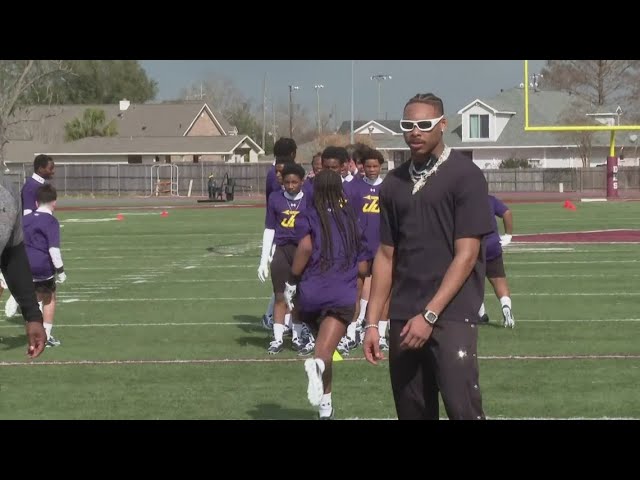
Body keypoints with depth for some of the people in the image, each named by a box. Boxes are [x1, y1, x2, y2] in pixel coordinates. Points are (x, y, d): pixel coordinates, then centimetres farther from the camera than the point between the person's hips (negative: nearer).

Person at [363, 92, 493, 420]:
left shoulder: (464, 175, -5)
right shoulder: (394, 183, 13)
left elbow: (466, 255, -9)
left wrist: (430, 314, -15)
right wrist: (372, 322, 9)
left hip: (451, 315, -6)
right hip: (403, 318, 6)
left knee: (462, 409, -15)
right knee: (412, 413, 7)